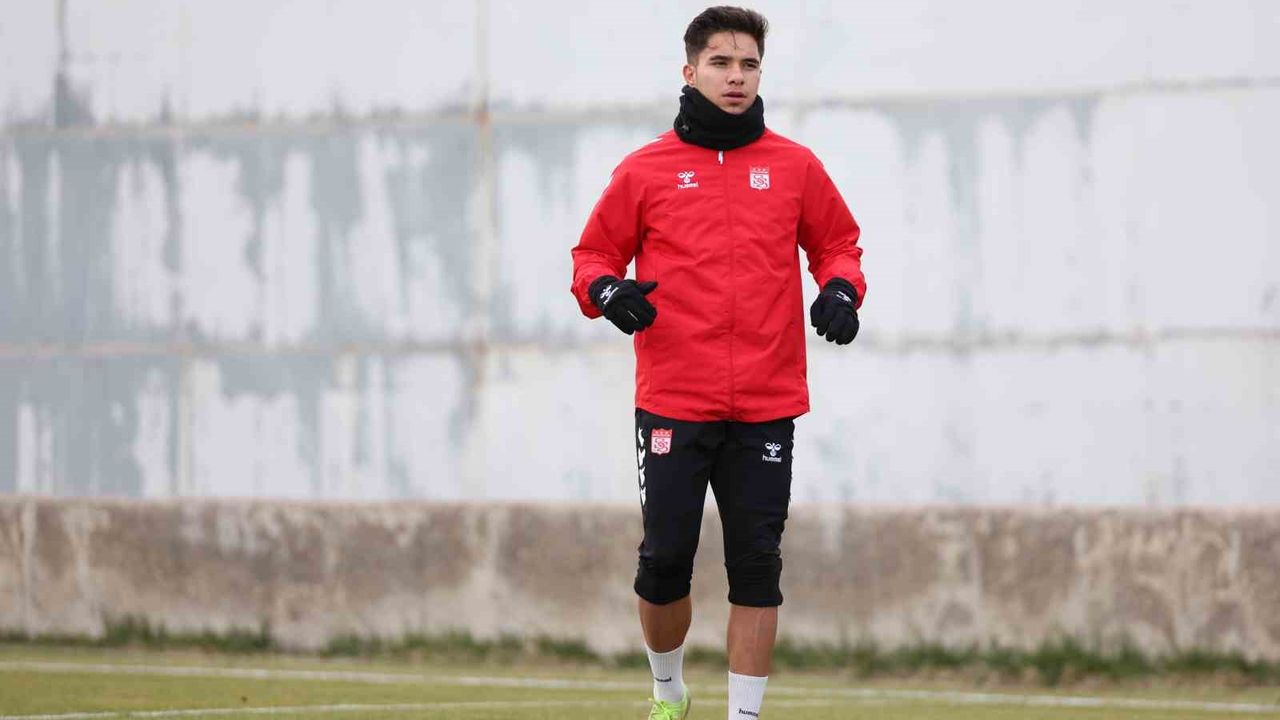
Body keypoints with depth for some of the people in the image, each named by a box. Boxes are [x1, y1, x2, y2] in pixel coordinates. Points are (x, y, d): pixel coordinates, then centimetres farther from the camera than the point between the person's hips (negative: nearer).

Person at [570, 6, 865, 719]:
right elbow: (594, 253, 10)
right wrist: (607, 291, -12)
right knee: (665, 560, -1)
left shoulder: (795, 167, 8)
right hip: (673, 405, -1)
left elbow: (838, 243, 17)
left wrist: (842, 290, -4)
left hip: (766, 411, 1)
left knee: (756, 566, 0)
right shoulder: (646, 170, 5)